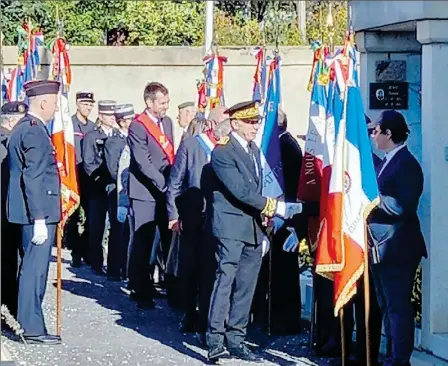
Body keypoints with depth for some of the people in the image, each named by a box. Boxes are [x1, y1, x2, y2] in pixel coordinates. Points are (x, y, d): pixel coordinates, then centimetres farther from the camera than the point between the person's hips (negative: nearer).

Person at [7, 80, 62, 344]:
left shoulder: (22, 128, 14)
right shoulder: (35, 131, -17)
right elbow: (33, 179, -22)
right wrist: (39, 220, -23)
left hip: (30, 212, 10)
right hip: (38, 212, -10)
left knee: (32, 267, 16)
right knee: (35, 269, -6)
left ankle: (30, 322, 23)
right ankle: (33, 329, -3)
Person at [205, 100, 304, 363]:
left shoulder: (254, 150, 16)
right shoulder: (223, 152, -12)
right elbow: (241, 191, -19)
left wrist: (263, 226, 17)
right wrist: (275, 207, -17)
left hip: (254, 229, 8)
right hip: (231, 228, -8)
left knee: (246, 288, 8)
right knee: (225, 281, -11)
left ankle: (236, 341, 13)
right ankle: (216, 341, -11)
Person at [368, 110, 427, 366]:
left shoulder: (406, 164, -14)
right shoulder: (386, 162, 15)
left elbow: (404, 206, -24)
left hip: (397, 249, -10)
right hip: (381, 248, 10)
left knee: (398, 308, -7)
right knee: (387, 307, 16)